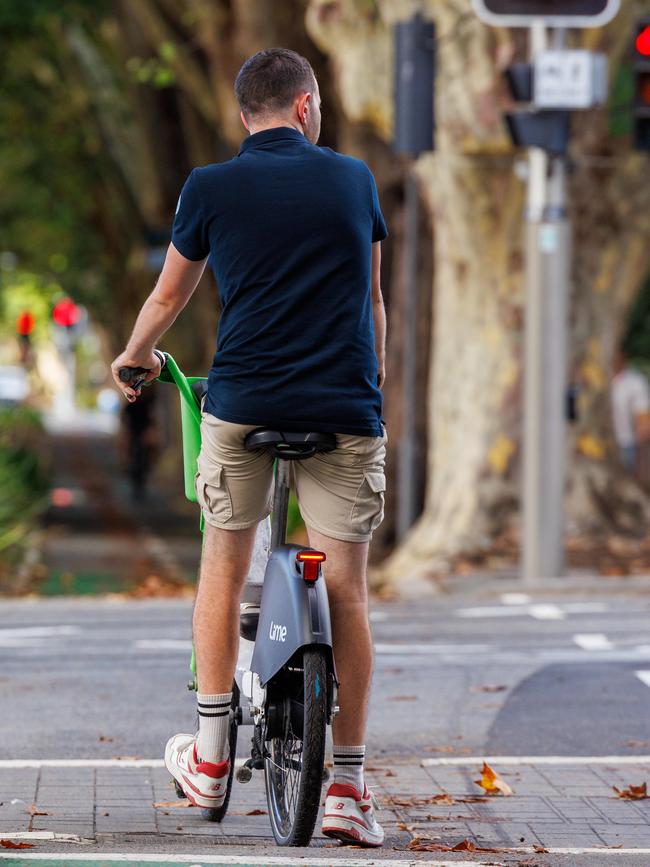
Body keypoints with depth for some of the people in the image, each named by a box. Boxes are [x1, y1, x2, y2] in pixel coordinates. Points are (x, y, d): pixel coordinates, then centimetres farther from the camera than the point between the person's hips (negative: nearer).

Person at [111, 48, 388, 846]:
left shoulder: (210, 188, 4)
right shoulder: (353, 180, 9)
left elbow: (167, 298, 15)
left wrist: (134, 360, 35)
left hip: (240, 407, 0)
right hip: (346, 411, 0)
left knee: (223, 568, 17)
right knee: (346, 590, 4)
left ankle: (210, 756, 18)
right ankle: (348, 785, 3)